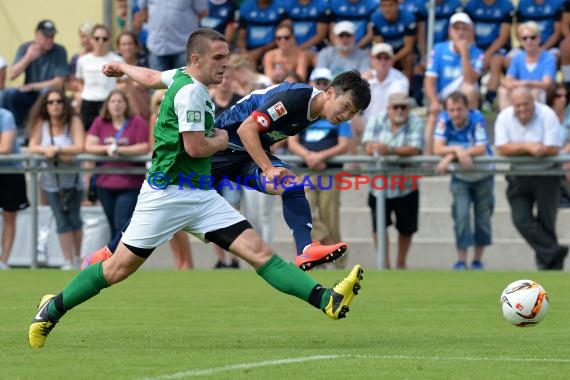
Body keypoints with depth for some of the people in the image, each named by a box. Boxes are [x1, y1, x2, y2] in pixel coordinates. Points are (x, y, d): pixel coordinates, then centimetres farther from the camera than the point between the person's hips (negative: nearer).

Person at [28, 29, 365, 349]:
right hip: (167, 195, -8)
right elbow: (195, 147, -23)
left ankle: (328, 300, -21)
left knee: (258, 250, -7)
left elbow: (154, 78, 32)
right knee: (119, 269, -1)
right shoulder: (190, 91, -17)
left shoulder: (183, 77, 12)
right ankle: (52, 310, 18)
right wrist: (221, 141, -1)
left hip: (201, 196, 8)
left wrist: (122, 68, 53)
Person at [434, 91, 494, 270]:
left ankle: (478, 260, 17)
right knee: (461, 215, -13)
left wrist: (450, 156, -29)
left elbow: (481, 149, -29)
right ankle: (461, 261, -8)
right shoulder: (444, 120, -15)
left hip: (482, 176, -1)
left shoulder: (477, 119, -22)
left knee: (483, 218, 4)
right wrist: (458, 150, -36)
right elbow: (437, 149, -20)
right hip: (460, 178, 1)